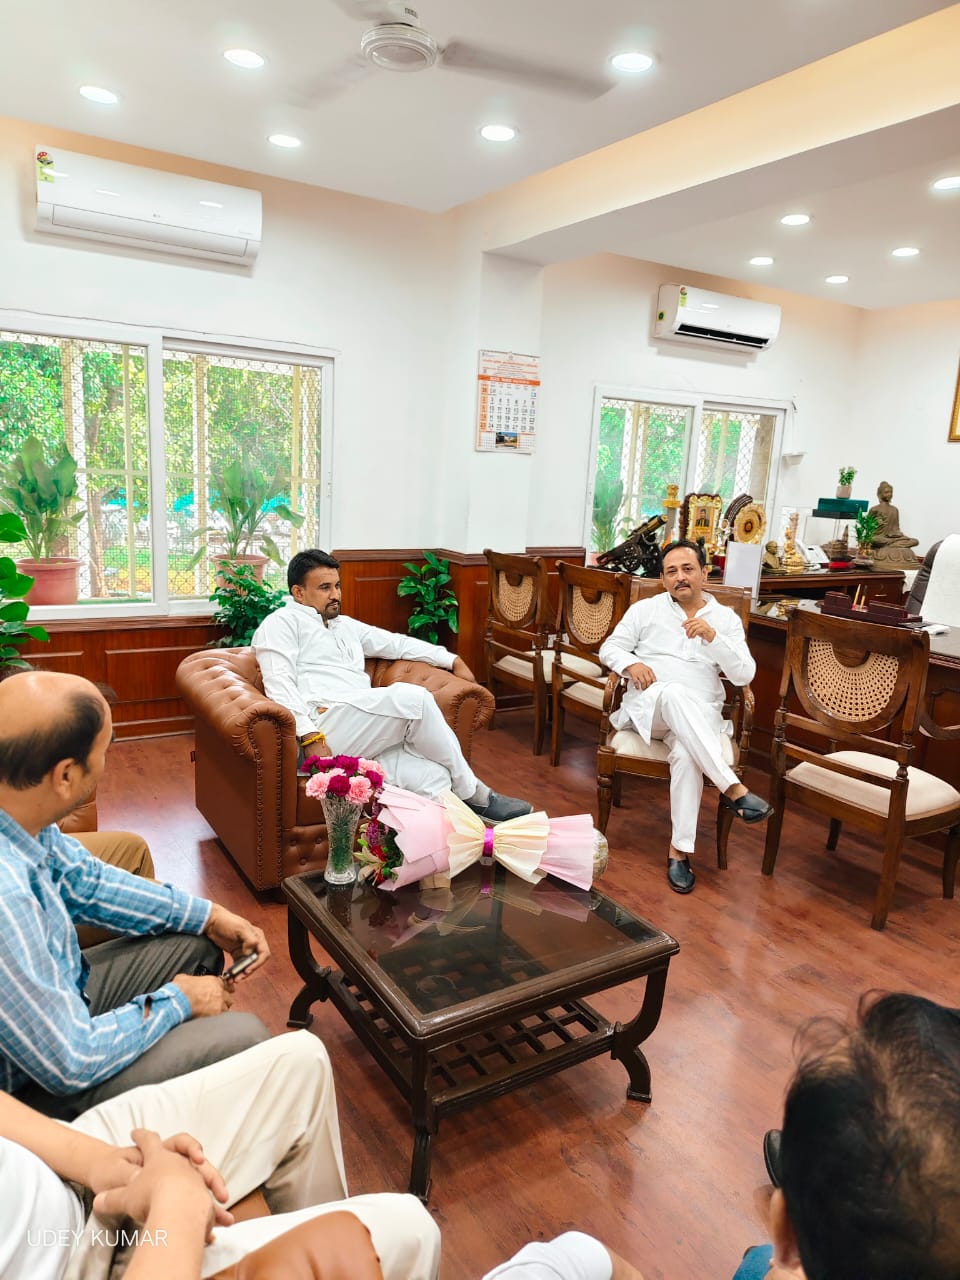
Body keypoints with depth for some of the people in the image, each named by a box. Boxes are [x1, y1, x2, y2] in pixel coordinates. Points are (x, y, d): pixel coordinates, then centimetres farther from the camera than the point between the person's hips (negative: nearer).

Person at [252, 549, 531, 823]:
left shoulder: (345, 625, 30)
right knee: (412, 697, -23)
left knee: (433, 777, -21)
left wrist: (453, 660, 27)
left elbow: (396, 643, 35)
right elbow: (280, 685, -8)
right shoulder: (282, 622, 6)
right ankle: (472, 793, -9)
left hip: (367, 741, 8)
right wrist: (310, 737, -21)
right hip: (321, 731, -7)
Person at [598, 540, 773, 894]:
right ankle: (732, 787, -42)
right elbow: (609, 648, 9)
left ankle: (679, 849, -26)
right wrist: (631, 664, -14)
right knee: (674, 693, -39)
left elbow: (745, 675, 1)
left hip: (699, 714, 0)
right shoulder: (645, 609, 11)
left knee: (686, 753, -37)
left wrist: (713, 636, -14)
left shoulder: (726, 619, 10)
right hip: (647, 705, 0)